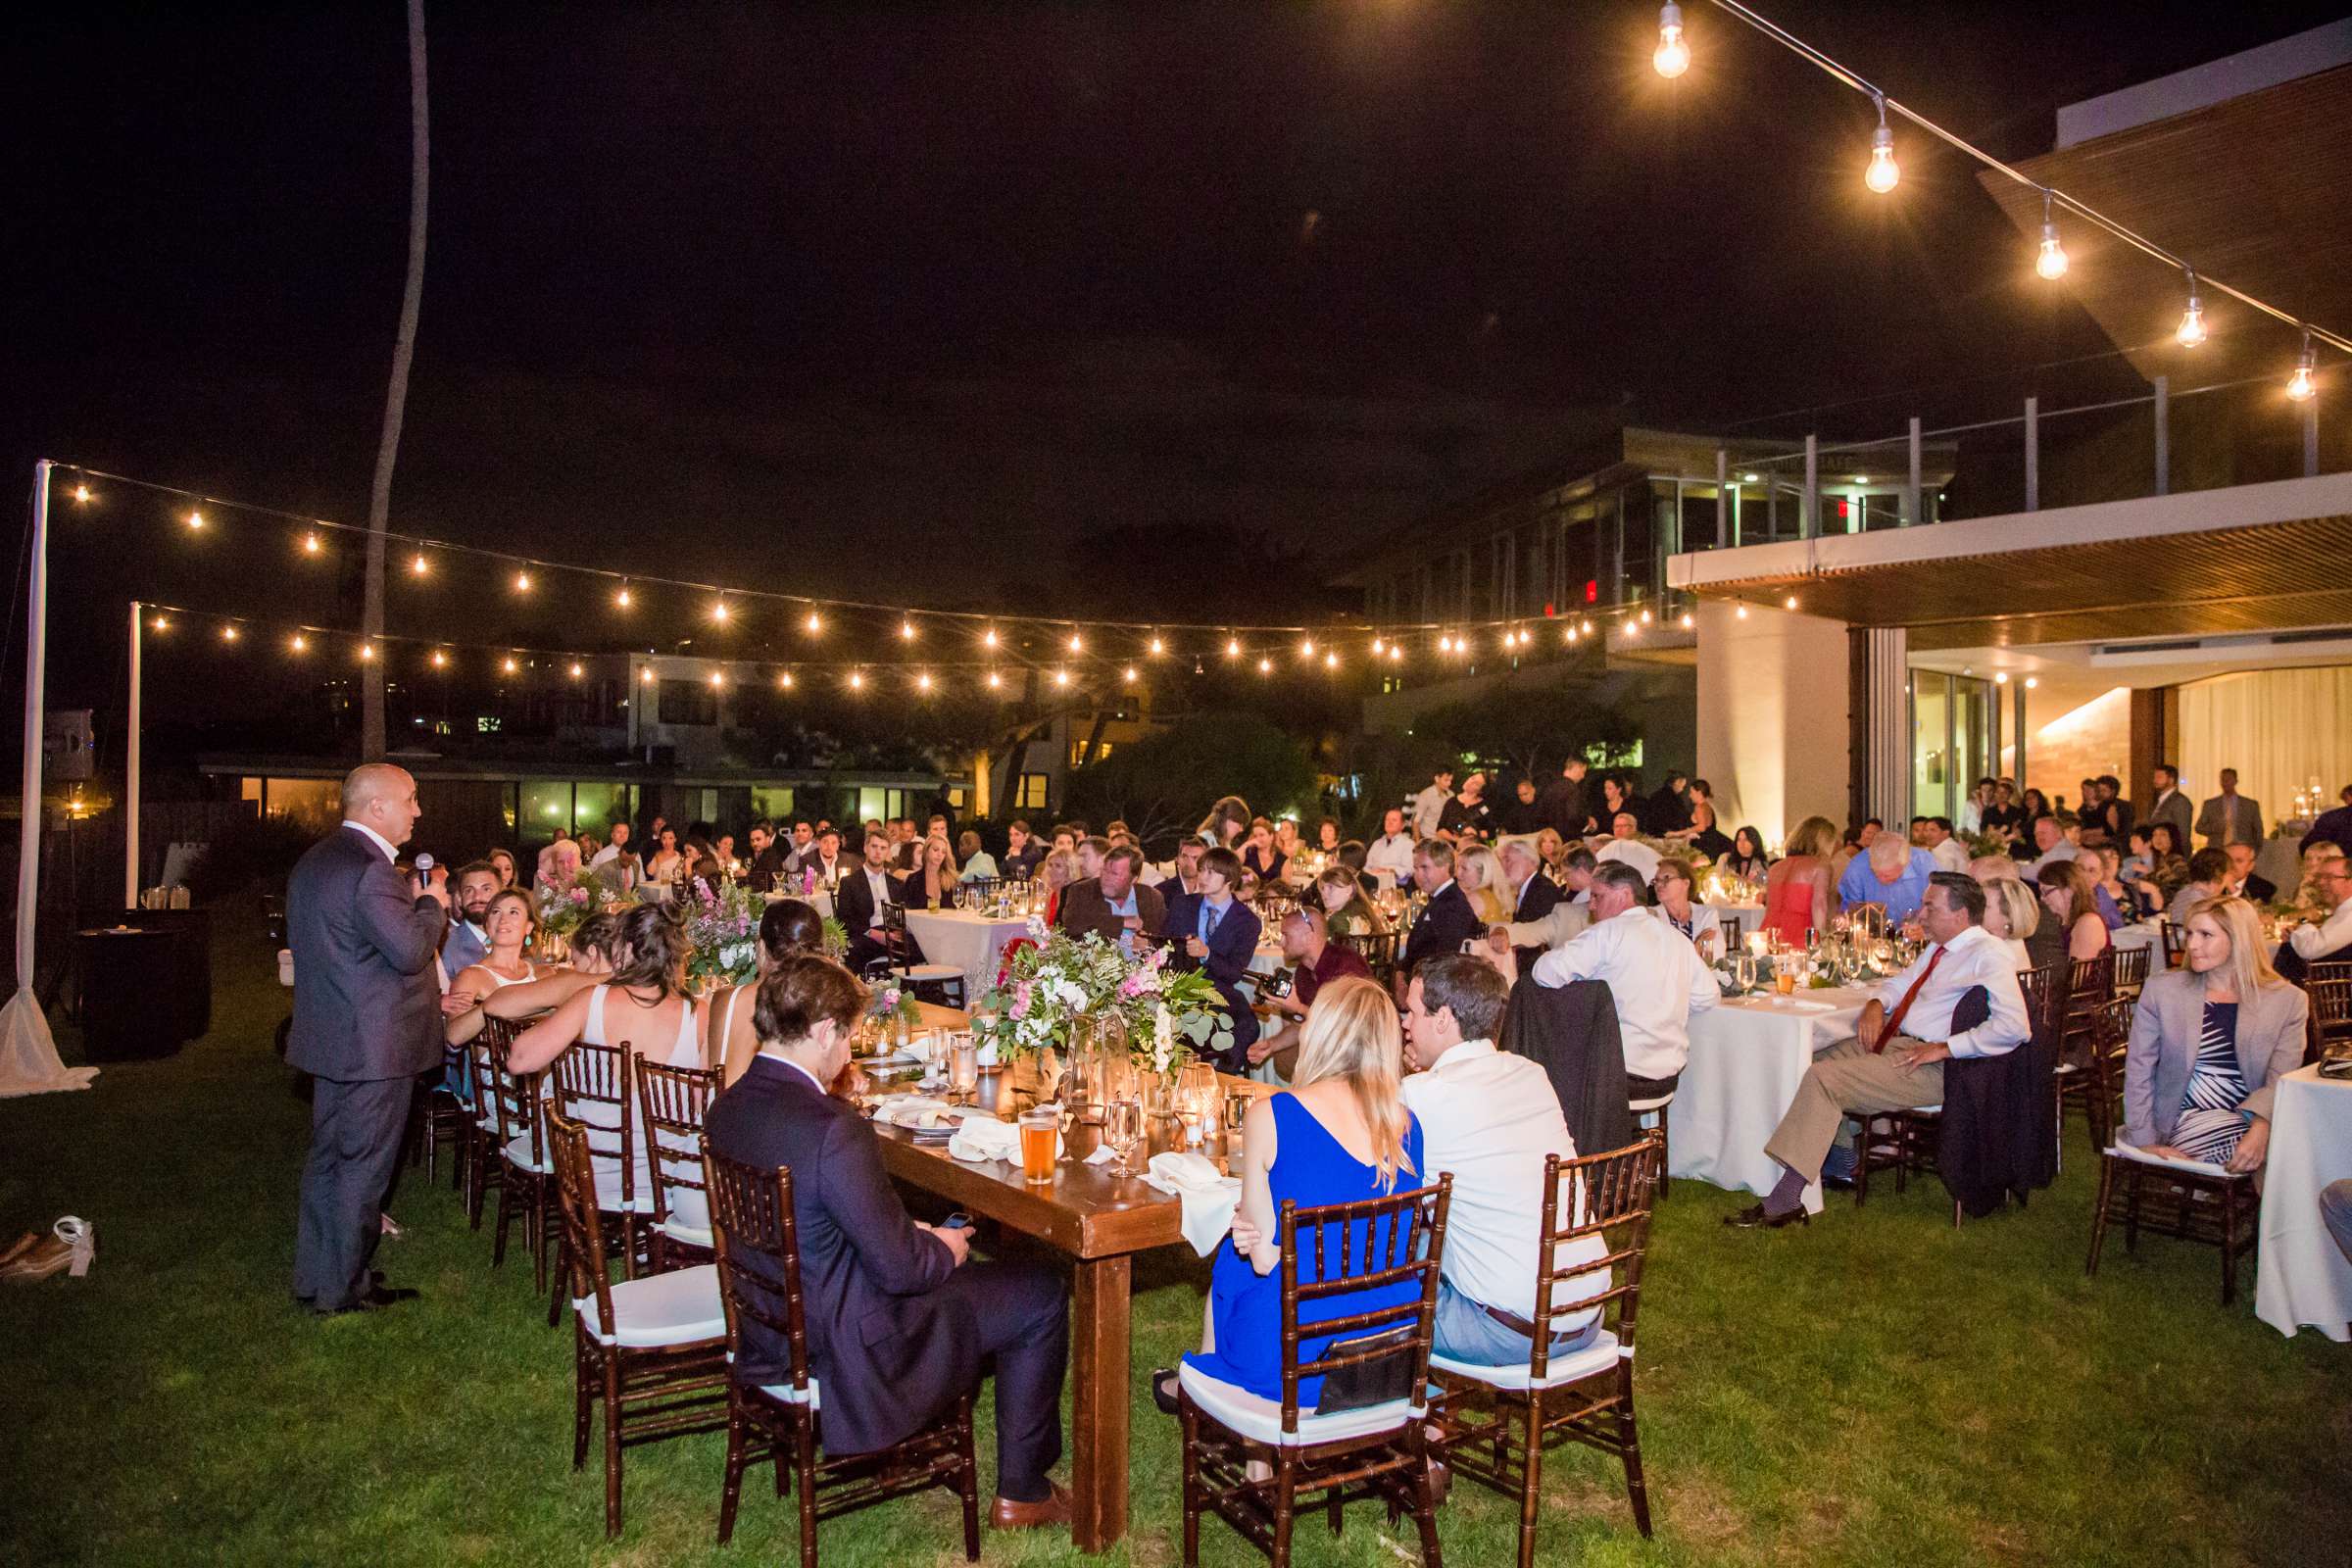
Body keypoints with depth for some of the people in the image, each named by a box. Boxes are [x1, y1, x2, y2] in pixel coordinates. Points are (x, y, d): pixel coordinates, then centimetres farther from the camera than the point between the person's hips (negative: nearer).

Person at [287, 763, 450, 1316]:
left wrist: (413, 899, 12)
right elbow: (410, 951, -26)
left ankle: (315, 1279, 32)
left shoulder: (314, 860, 10)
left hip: (330, 1039, 10)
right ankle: (341, 1289, 15)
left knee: (328, 1160, 20)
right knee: (361, 1167, 3)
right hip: (374, 1045, -10)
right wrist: (432, 902, -10)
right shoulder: (370, 869, -23)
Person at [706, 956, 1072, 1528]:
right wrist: (944, 1250, -2)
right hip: (843, 1347, -9)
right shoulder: (832, 1129, -31)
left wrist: (921, 1240, 7)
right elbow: (899, 1268, -24)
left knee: (937, 1258, 31)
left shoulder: (726, 1107, -4)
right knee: (1041, 1294, 6)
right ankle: (1022, 1492, 20)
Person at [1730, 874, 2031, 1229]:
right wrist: (1876, 1006, 9)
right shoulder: (1940, 946, 17)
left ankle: (1784, 1201, -21)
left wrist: (1944, 1048, -22)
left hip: (1928, 1063, -10)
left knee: (1822, 1079, -22)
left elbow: (2014, 1027, -23)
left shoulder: (1988, 953, -12)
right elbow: (1902, 981, 32)